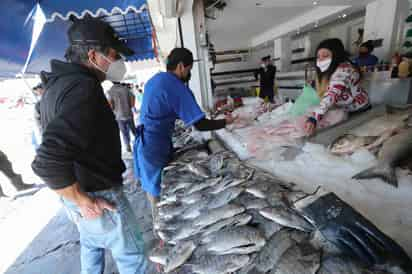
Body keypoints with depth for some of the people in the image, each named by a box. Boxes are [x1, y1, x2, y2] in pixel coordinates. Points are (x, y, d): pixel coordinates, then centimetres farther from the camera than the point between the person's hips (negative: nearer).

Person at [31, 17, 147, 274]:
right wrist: (83, 200, -20)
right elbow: (48, 161, -34)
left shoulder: (58, 81, 7)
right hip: (97, 194, -9)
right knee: (131, 253, 12)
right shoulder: (82, 87, -25)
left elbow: (54, 146, 16)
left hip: (80, 190, 9)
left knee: (91, 244, 30)